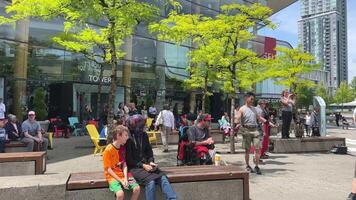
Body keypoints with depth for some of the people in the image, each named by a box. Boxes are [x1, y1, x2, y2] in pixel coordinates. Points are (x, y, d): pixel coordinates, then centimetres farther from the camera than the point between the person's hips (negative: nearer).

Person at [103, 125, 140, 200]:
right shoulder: (108, 150, -16)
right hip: (112, 176, -6)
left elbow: (124, 164, 4)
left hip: (123, 174, 6)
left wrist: (125, 178, -12)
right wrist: (121, 181, -17)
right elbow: (108, 169, -14)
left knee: (137, 188, -13)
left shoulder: (122, 148, 5)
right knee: (120, 193, -29)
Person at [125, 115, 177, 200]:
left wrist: (151, 162, -6)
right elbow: (128, 159, -9)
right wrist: (142, 165, -16)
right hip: (134, 167, -5)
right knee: (150, 181, -30)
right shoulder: (128, 138, -9)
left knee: (163, 178, -21)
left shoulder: (144, 135, 9)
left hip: (146, 164, 5)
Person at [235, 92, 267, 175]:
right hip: (246, 130, -4)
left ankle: (257, 166, 5)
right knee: (247, 150, 4)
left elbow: (259, 118, 24)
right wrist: (238, 124, -30)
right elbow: (238, 119, -10)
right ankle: (247, 166, 18)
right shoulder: (242, 109, 0)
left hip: (255, 130, 4)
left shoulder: (254, 108, 17)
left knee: (257, 148, -3)